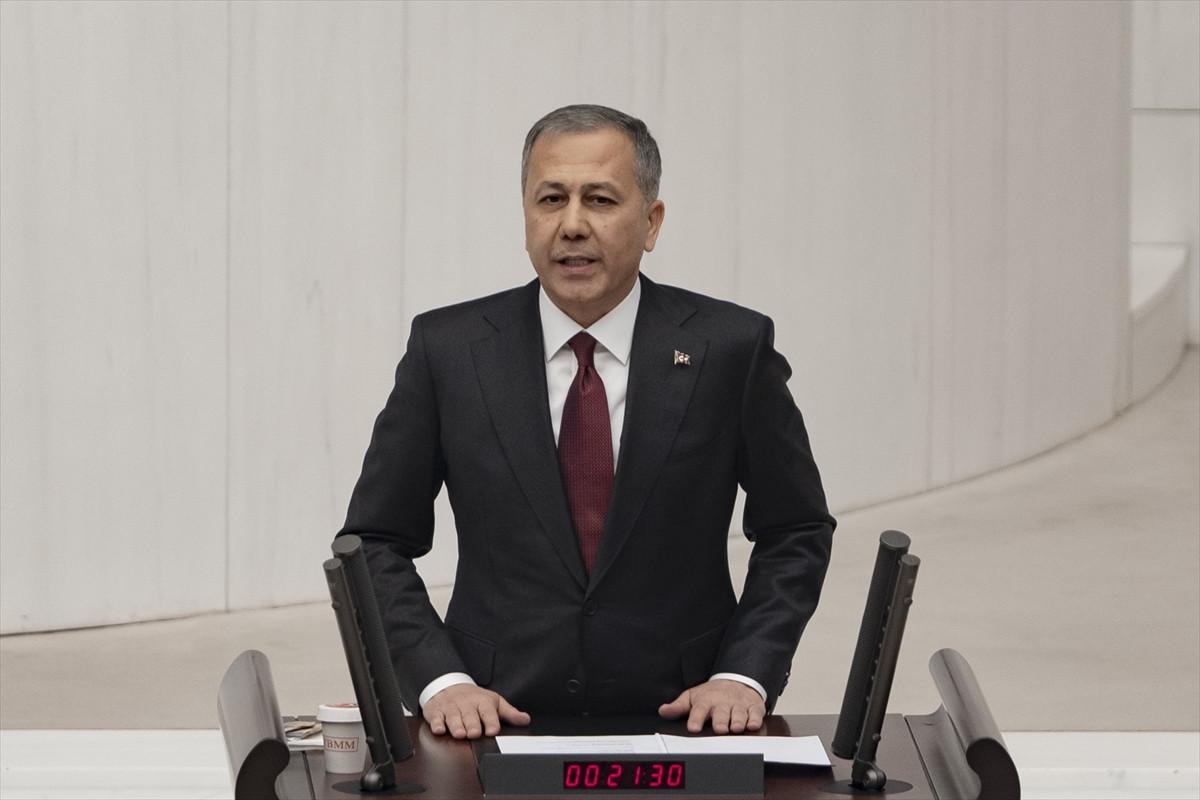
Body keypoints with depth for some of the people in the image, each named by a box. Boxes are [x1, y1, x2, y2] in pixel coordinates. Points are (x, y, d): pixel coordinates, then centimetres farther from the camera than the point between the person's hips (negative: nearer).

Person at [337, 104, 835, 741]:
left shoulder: (730, 347, -1)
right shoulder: (449, 349, 1)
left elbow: (796, 533, 8)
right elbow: (375, 542, 6)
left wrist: (744, 676, -5)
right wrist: (439, 679, -8)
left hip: (680, 720, 0)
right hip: (497, 720, 0)